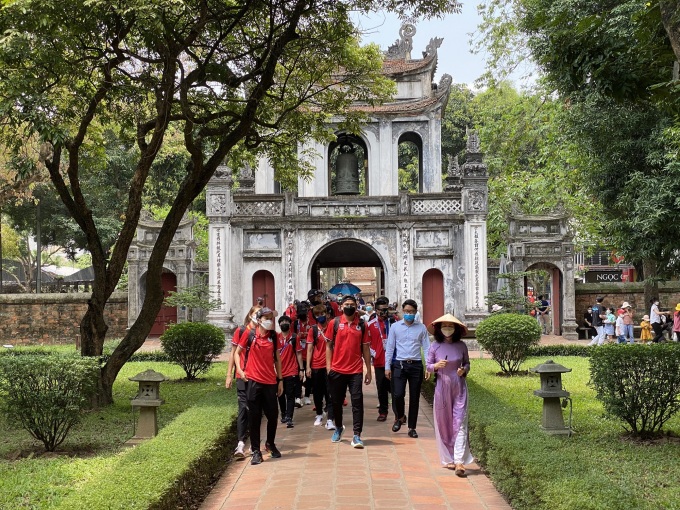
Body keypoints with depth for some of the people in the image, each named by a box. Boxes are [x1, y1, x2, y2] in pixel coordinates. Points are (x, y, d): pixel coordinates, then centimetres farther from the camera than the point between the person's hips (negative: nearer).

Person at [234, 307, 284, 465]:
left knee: (273, 415, 7)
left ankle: (270, 444, 31)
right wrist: (240, 370, -8)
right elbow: (237, 353, 7)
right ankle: (256, 451, 10)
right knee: (254, 417, 1)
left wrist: (280, 380, 9)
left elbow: (277, 359, 11)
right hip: (253, 381, -2)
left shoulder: (273, 337, 6)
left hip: (270, 382, 2)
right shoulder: (249, 335, -1)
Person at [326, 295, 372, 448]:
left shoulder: (362, 325, 4)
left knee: (357, 402, -5)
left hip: (356, 371, 0)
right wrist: (328, 366, -4)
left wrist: (369, 371, 4)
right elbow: (329, 345, 4)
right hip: (337, 370, 0)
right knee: (336, 401, 12)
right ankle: (338, 428, 34)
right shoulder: (334, 323, 1)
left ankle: (357, 435, -4)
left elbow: (365, 348, 6)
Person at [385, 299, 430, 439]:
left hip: (416, 365, 1)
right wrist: (387, 367, 1)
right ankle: (399, 418, 18)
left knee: (414, 398, 5)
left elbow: (426, 347, 5)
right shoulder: (395, 327, 3)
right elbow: (390, 347, 5)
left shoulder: (421, 327, 4)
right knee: (398, 394, -11)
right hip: (400, 364, -1)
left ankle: (412, 427, 16)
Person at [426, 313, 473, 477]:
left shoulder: (461, 346, 0)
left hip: (459, 388, -1)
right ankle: (447, 459, 18)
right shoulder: (435, 346, -1)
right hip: (442, 388, 1)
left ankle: (459, 462, -13)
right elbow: (428, 366, 2)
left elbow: (467, 364, 11)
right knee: (443, 423, 6)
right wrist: (436, 366, -18)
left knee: (460, 423, -7)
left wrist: (464, 370, -10)